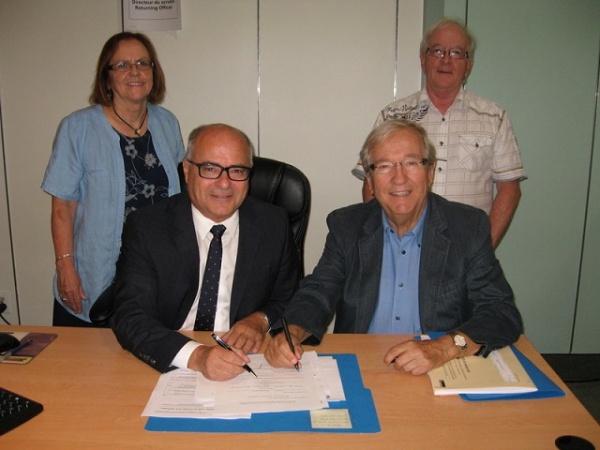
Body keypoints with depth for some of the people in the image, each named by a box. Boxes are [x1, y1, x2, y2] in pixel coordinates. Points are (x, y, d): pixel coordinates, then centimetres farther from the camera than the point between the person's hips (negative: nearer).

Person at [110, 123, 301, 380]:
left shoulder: (274, 225, 1)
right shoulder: (146, 228, -5)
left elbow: (290, 301, 11)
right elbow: (129, 318, -13)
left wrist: (262, 320, -11)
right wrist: (196, 355, -29)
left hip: (247, 366, 1)